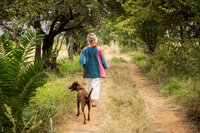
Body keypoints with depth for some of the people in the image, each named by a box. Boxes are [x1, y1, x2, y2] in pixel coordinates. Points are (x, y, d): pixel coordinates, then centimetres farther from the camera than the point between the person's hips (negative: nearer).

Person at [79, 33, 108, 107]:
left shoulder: (85, 50, -7)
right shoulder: (98, 49, -11)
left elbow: (81, 59, -16)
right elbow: (102, 59, -2)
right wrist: (105, 67, 11)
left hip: (88, 70, 2)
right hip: (97, 70, -2)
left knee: (89, 85, 16)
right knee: (96, 85, 0)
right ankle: (93, 101, -11)